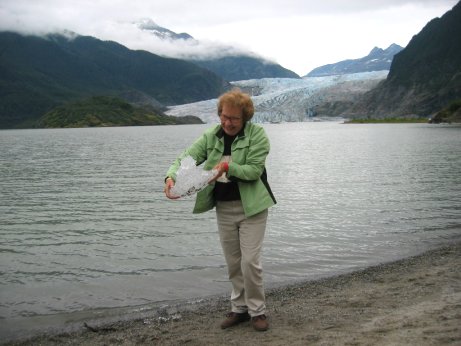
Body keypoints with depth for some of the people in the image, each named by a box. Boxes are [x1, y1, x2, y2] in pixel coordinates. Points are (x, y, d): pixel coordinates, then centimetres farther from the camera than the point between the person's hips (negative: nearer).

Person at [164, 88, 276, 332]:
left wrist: (227, 167, -29)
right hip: (223, 208, 4)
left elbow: (255, 170, -16)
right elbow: (187, 158, -8)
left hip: (251, 207, -4)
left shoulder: (257, 134, -10)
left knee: (250, 261, -5)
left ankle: (257, 311, 14)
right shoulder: (211, 136, 1)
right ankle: (239, 309, 28)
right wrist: (171, 177, -28)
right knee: (233, 263, 13)